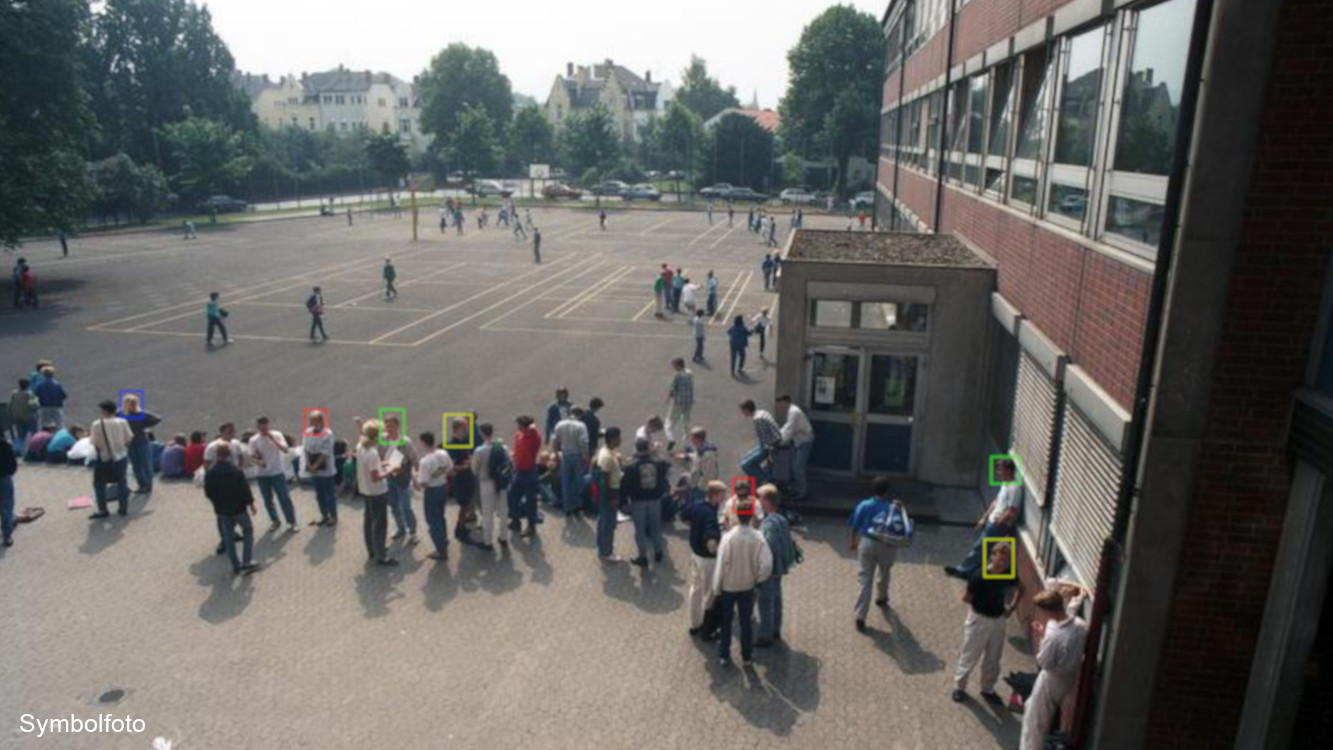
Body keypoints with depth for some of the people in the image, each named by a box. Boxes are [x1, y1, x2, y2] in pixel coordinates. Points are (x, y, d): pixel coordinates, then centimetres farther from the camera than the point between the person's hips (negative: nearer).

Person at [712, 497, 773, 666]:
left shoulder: (728, 537, -21)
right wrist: (758, 578, 0)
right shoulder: (758, 537, -18)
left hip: (728, 586, -1)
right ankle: (746, 656, 28)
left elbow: (721, 564, -16)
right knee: (746, 622, 17)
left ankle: (724, 655, 27)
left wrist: (716, 588, -4)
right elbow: (766, 563, -20)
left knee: (726, 621, 17)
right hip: (747, 586, 1)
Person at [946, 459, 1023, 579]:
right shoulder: (1006, 484, 8)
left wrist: (997, 523, -16)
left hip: (1000, 525, -9)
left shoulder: (1015, 488, -24)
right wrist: (984, 518, 14)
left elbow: (1012, 512, -25)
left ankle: (963, 570, 9)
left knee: (979, 547, -1)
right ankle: (964, 569, 22)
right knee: (980, 546, 14)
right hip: (992, 521, 9)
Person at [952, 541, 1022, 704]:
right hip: (979, 620, -5)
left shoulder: (1009, 575, -12)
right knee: (969, 656, 10)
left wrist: (1012, 607, 2)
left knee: (993, 659, 19)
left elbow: (1019, 589, 11)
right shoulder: (980, 576, -27)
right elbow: (966, 597, -15)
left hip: (998, 621, 5)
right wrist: (981, 605, -5)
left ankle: (988, 689, 39)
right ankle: (959, 687, 30)